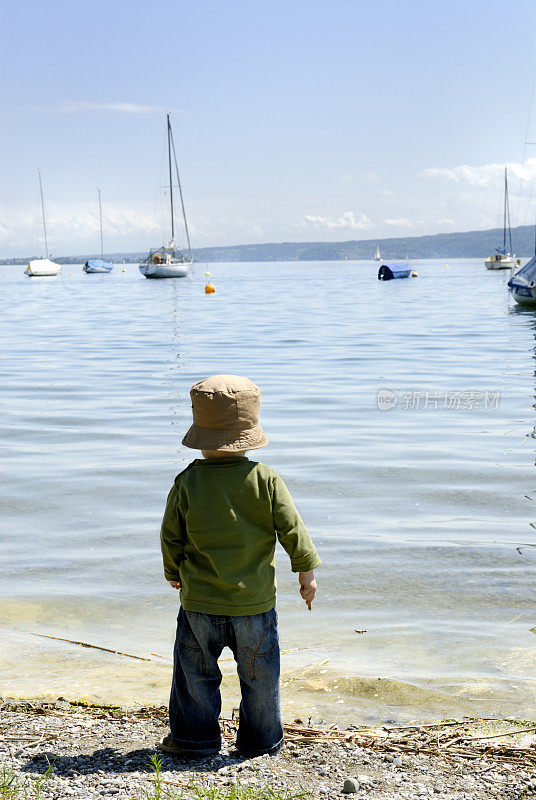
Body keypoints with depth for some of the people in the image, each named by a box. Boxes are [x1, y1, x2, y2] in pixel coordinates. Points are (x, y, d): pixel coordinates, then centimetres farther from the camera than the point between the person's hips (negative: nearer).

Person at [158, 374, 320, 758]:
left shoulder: (187, 482, -9)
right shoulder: (265, 479, -11)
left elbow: (171, 536, -1)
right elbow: (292, 529, -8)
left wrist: (174, 572, 17)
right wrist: (306, 571, 6)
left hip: (199, 600, 0)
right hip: (254, 601, 0)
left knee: (196, 669, 16)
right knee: (259, 673, 14)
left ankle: (194, 737, 24)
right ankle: (261, 739, 25)